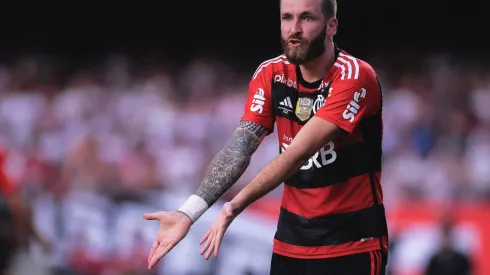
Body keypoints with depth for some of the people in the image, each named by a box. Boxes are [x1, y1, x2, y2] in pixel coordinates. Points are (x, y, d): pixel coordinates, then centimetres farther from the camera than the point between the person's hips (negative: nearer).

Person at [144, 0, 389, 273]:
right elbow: (240, 146, -10)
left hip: (353, 243, -5)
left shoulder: (355, 77, -17)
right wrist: (188, 212, -23)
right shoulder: (270, 75, 0)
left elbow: (298, 153, -25)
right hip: (291, 240, 5)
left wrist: (235, 205, -33)